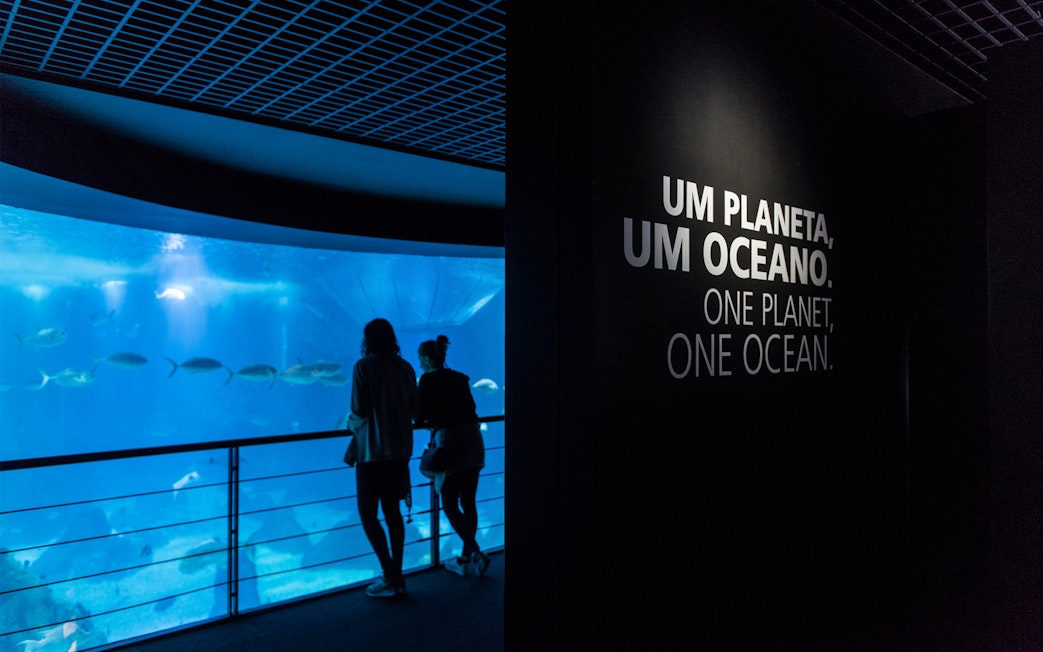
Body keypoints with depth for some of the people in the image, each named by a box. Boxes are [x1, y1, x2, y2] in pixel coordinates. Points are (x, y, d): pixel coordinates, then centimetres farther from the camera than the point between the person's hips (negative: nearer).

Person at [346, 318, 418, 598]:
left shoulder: (364, 366, -9)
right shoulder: (405, 367, 7)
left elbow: (359, 411, -14)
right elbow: (415, 409, 7)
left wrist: (351, 422, 7)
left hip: (373, 450, -6)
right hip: (400, 449, 6)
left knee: (368, 514, 3)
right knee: (392, 512, 14)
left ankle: (390, 578, -1)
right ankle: (397, 576, 19)